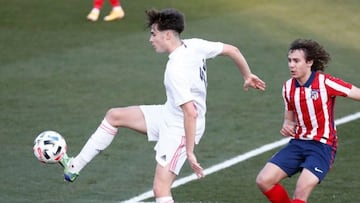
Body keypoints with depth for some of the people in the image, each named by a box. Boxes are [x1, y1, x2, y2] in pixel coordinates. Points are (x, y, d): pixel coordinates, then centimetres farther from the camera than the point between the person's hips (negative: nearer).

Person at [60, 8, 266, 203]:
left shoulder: (176, 71, -32)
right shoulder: (194, 45, -8)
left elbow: (191, 113, -35)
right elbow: (232, 50, 2)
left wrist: (189, 152, -29)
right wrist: (247, 76, 18)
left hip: (179, 130, -10)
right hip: (168, 115, 10)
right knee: (114, 116, 12)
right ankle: (75, 167, 17)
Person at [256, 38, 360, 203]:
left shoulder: (325, 83, -13)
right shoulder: (288, 87, 5)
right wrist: (287, 127, -5)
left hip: (322, 145, -6)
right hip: (298, 143, 6)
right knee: (264, 181, -7)